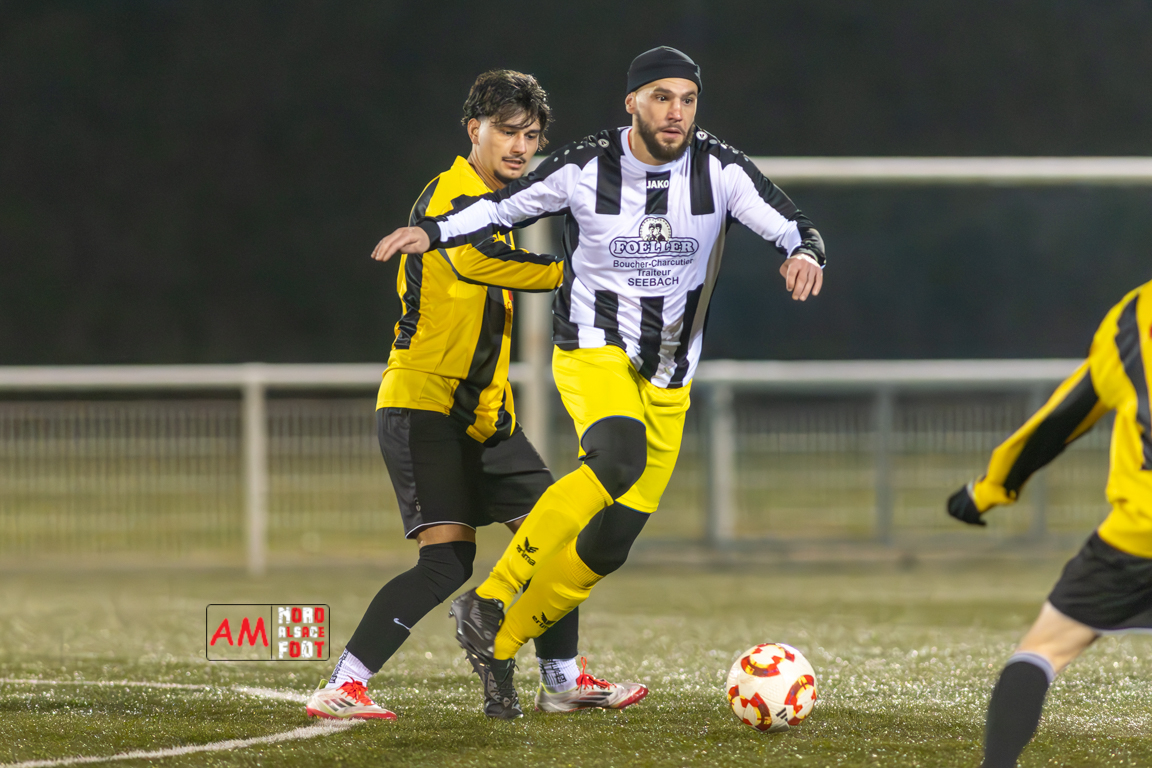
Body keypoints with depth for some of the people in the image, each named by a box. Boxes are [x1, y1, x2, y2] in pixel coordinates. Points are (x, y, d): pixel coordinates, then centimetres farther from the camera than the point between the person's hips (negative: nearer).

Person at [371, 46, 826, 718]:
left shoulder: (720, 169, -7)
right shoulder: (584, 167, -10)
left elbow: (791, 226, -9)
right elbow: (503, 208, 1)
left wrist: (805, 252, -32)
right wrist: (432, 231, -15)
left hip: (668, 377, 4)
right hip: (592, 350, -4)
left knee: (611, 543, 0)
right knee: (619, 460, -35)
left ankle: (500, 645, 19)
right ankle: (489, 599, -27)